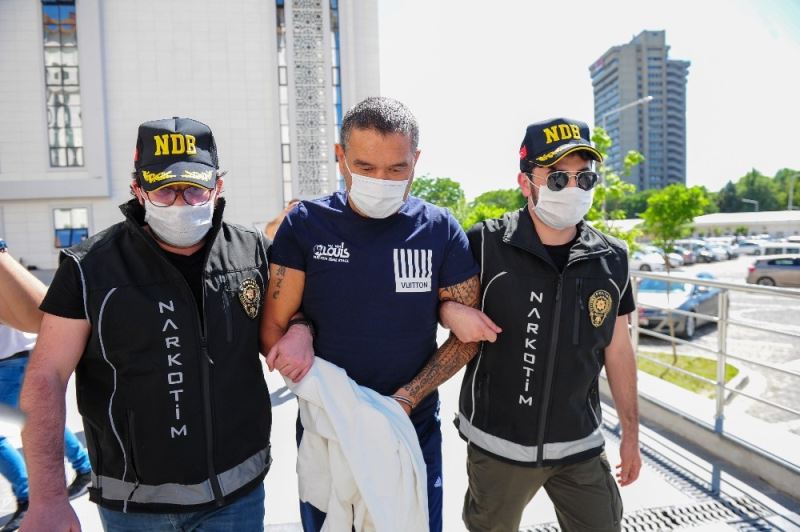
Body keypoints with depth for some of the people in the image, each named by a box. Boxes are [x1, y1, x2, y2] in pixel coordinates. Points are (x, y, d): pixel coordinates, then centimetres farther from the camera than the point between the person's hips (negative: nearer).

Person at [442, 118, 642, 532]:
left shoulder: (611, 259, -3)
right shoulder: (487, 244, -15)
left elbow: (618, 349, 6)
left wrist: (631, 433, 11)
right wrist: (453, 312, -24)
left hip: (580, 445, 3)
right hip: (497, 444, -2)